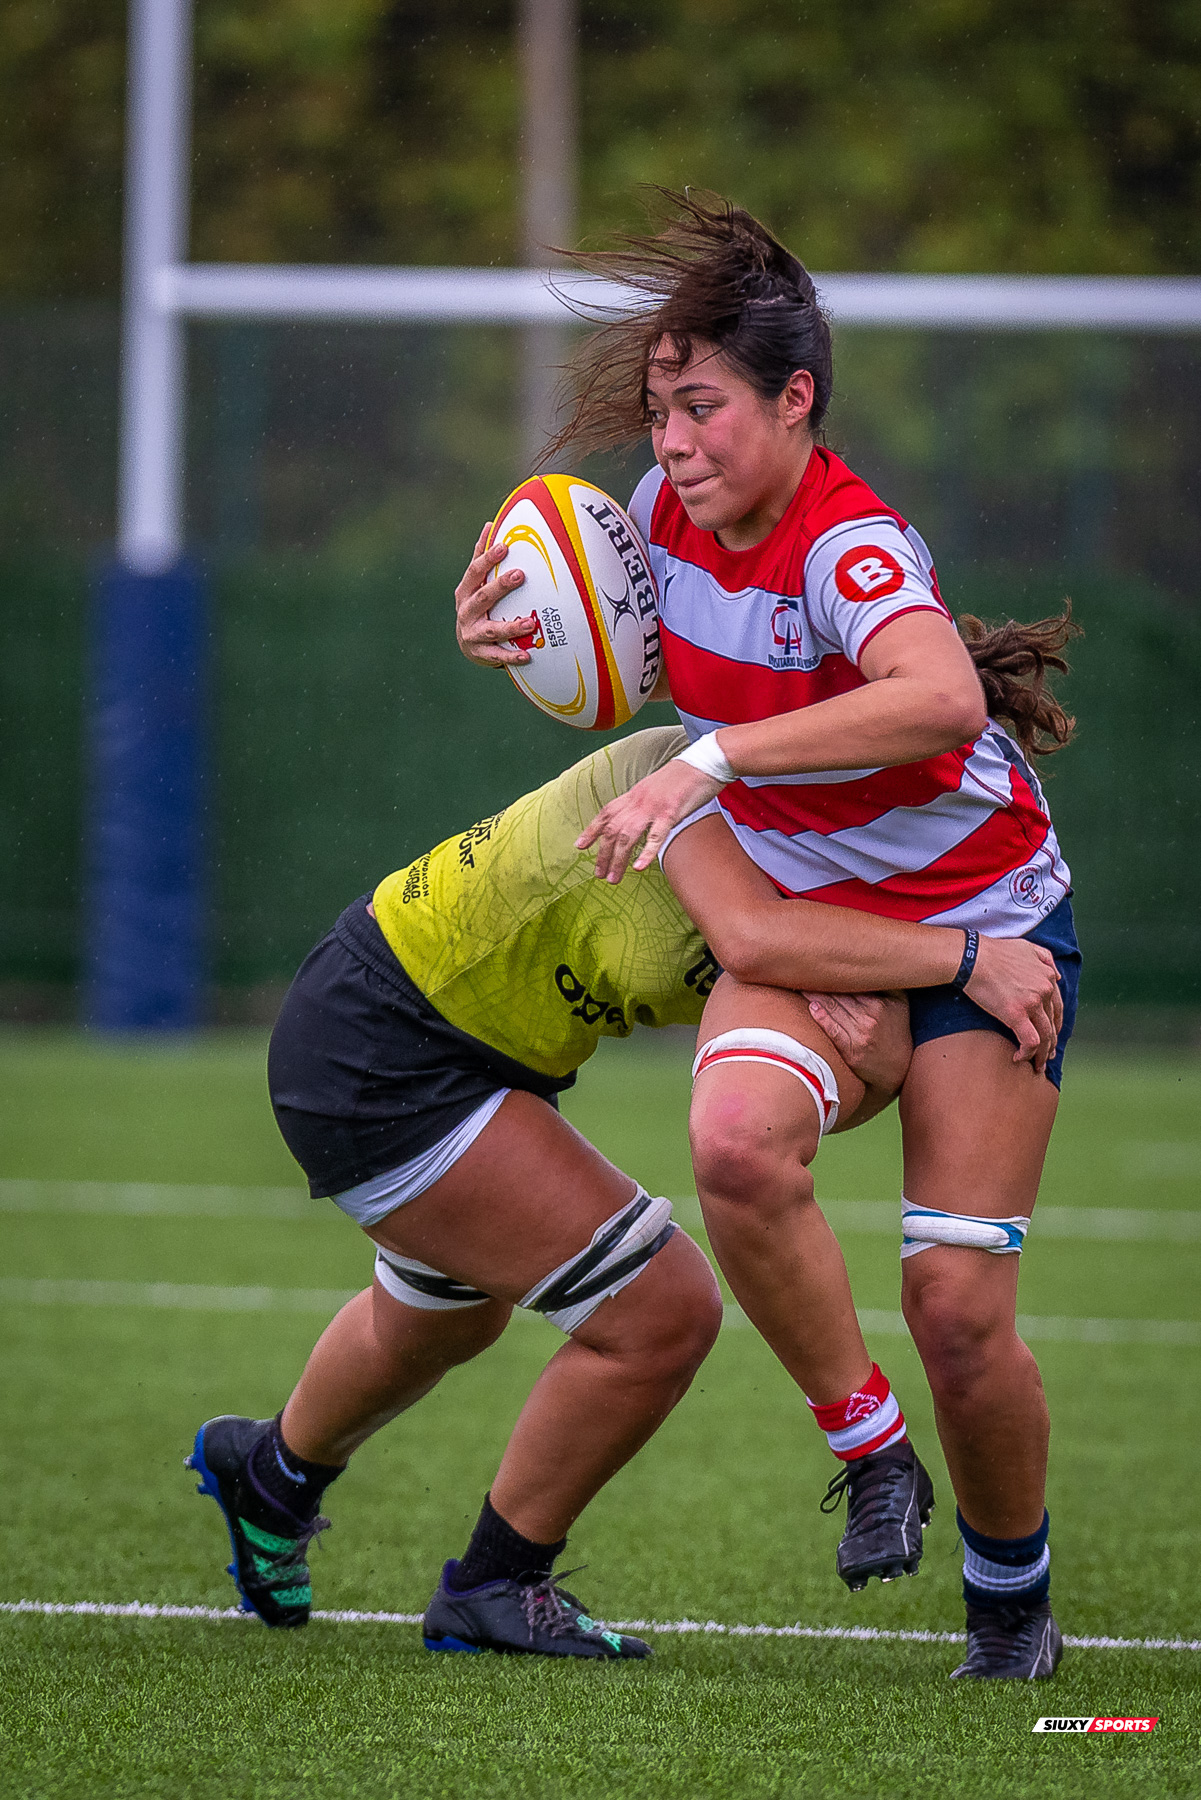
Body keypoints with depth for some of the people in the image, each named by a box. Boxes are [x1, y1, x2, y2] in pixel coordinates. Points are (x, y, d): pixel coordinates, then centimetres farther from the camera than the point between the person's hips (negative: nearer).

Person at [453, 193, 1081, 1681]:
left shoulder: (852, 546, -27)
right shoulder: (667, 512, -6)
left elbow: (943, 698, -49)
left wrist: (710, 762, -51)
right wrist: (512, 635, -3)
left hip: (981, 918, -5)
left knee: (958, 1308, -9)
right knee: (738, 1141, -30)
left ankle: (1011, 1598, 18)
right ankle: (860, 1440, -10)